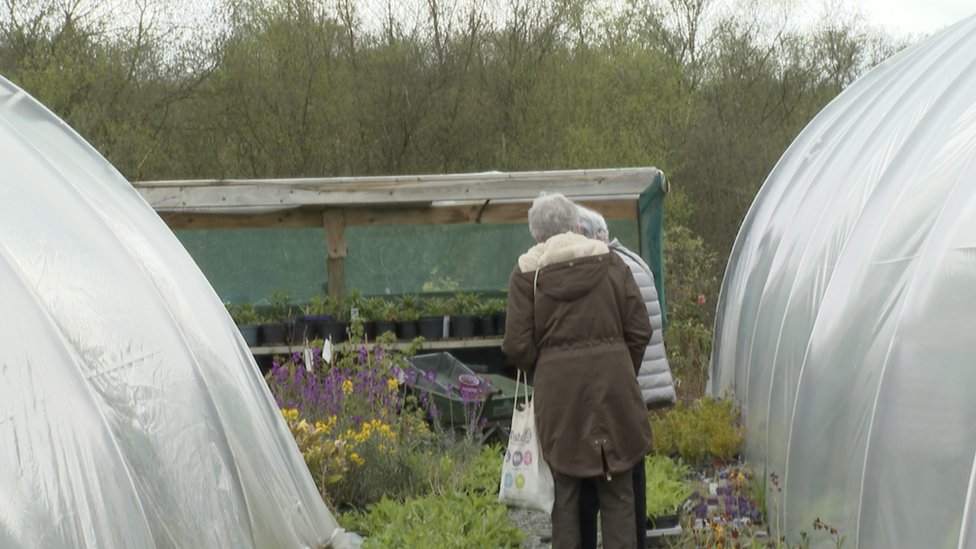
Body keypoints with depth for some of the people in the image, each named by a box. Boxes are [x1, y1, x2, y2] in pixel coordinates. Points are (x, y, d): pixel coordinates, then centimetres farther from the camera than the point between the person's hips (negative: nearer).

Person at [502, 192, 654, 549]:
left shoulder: (526, 275, -2)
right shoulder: (611, 264, 3)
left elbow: (517, 346, -6)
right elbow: (639, 330, 2)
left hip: (557, 393, -1)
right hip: (613, 386, 1)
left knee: (565, 492, 9)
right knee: (617, 492, 8)